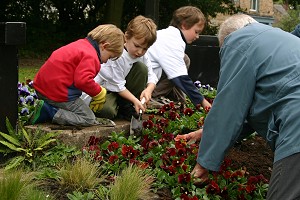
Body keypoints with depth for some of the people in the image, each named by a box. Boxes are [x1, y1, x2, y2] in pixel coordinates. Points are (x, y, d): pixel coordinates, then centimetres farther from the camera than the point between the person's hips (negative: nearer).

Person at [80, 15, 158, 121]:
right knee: (108, 111, -39)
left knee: (142, 68, -12)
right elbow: (118, 86, -23)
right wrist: (135, 100, -30)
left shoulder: (142, 55, -3)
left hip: (121, 91, 7)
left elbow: (151, 76, -5)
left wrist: (149, 89, -27)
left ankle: (127, 108, -5)